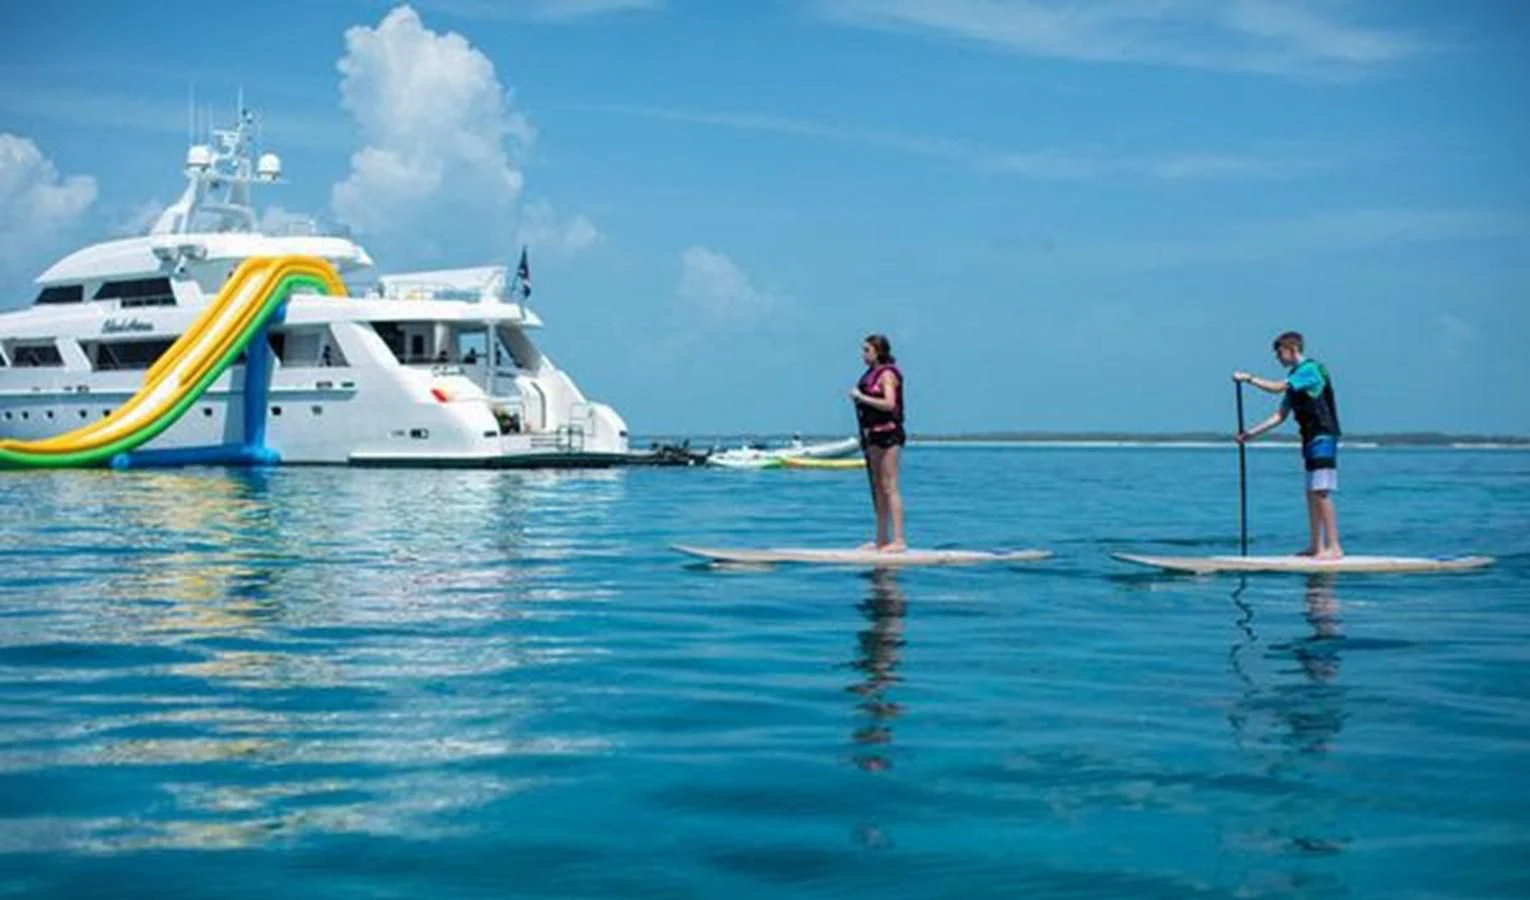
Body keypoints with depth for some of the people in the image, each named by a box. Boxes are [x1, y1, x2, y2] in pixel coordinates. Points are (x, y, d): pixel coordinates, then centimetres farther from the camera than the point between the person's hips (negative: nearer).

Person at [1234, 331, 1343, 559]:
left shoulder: (1310, 369, -10)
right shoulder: (1295, 377, 18)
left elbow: (1277, 387, -21)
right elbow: (1281, 415, 17)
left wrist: (1249, 379, -12)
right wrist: (1252, 433, 12)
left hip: (1323, 438, -10)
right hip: (1311, 439, 10)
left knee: (1321, 493, -13)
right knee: (1311, 494, 9)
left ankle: (1334, 547, -14)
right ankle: (1316, 546, 13)